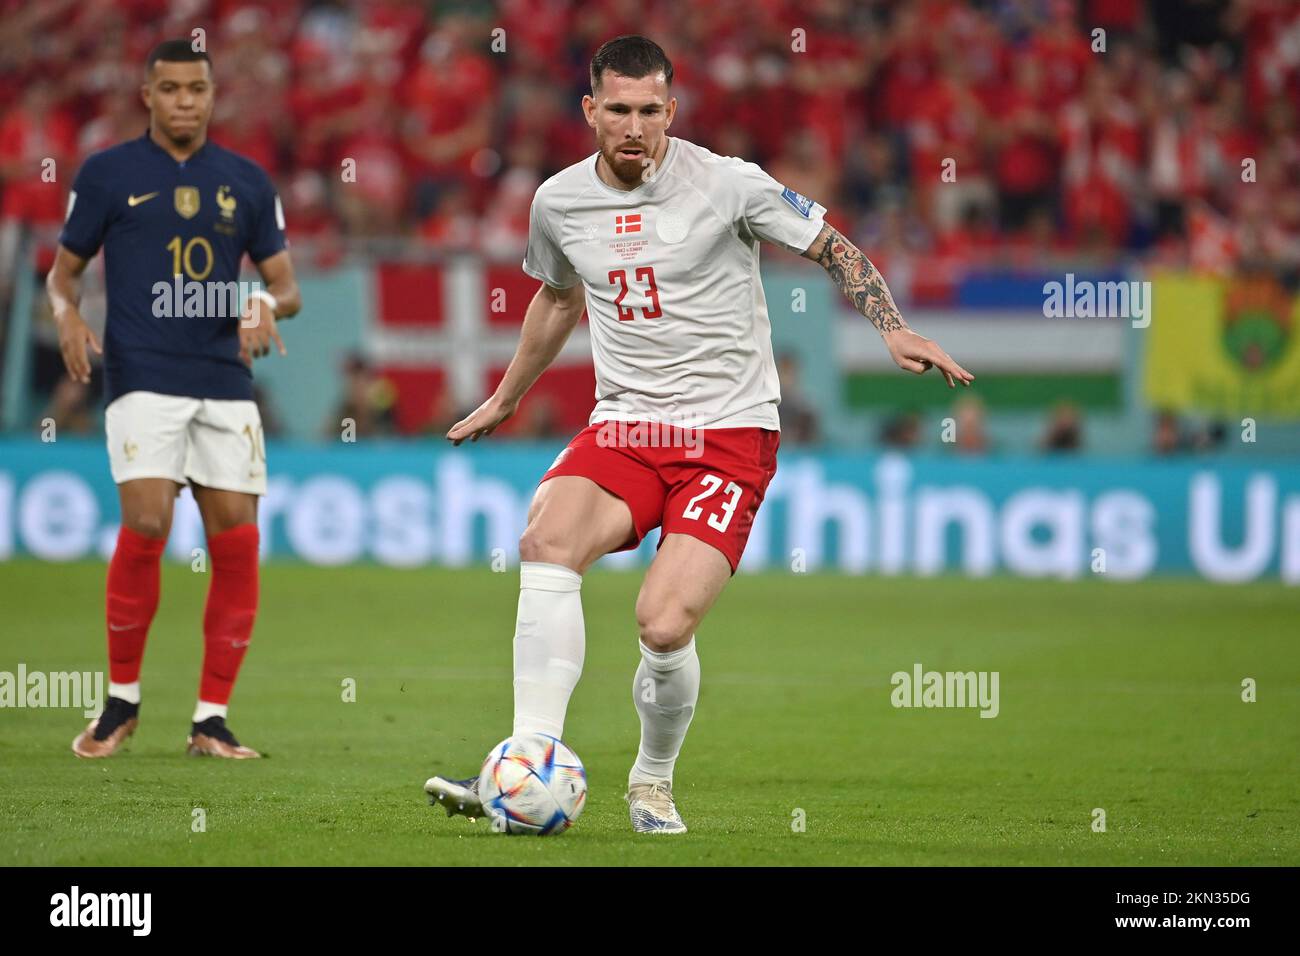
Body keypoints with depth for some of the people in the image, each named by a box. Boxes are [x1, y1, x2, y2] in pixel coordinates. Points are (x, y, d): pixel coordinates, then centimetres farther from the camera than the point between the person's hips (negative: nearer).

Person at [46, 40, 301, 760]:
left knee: (236, 544, -4)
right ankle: (121, 700, 1)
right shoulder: (107, 174, 6)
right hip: (142, 379, -3)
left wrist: (268, 303, -10)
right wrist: (68, 315, -11)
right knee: (145, 526, -18)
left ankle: (211, 721, 6)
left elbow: (285, 283, 14)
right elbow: (63, 271, 11)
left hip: (226, 383, 3)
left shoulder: (246, 182, 12)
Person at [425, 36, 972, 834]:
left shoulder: (724, 184, -7)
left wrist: (893, 328, -12)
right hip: (623, 427, 3)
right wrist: (505, 400, 39)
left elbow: (836, 249, 3)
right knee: (547, 539, -29)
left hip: (729, 431, -3)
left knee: (665, 623, -21)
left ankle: (653, 782, 9)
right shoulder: (560, 201, 6)